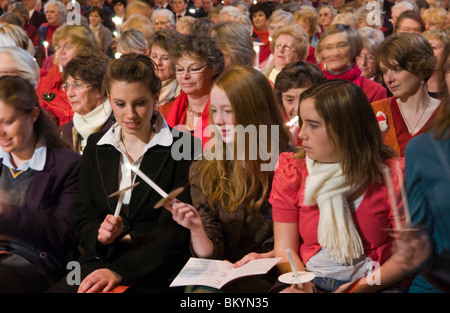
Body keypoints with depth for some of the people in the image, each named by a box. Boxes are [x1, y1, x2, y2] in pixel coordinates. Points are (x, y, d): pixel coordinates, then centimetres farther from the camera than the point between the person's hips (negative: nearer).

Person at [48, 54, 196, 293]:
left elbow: (175, 231, -9)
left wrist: (119, 271, -19)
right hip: (99, 262, 4)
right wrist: (100, 235, -12)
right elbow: (83, 221, 12)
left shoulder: (183, 147, -2)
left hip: (156, 271, -4)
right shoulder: (96, 146, 12)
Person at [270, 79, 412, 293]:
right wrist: (302, 283, -18)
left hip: (378, 285, 0)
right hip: (311, 281, 1)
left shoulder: (391, 173, -5)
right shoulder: (291, 171, 2)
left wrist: (364, 286, -18)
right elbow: (284, 248, 2)